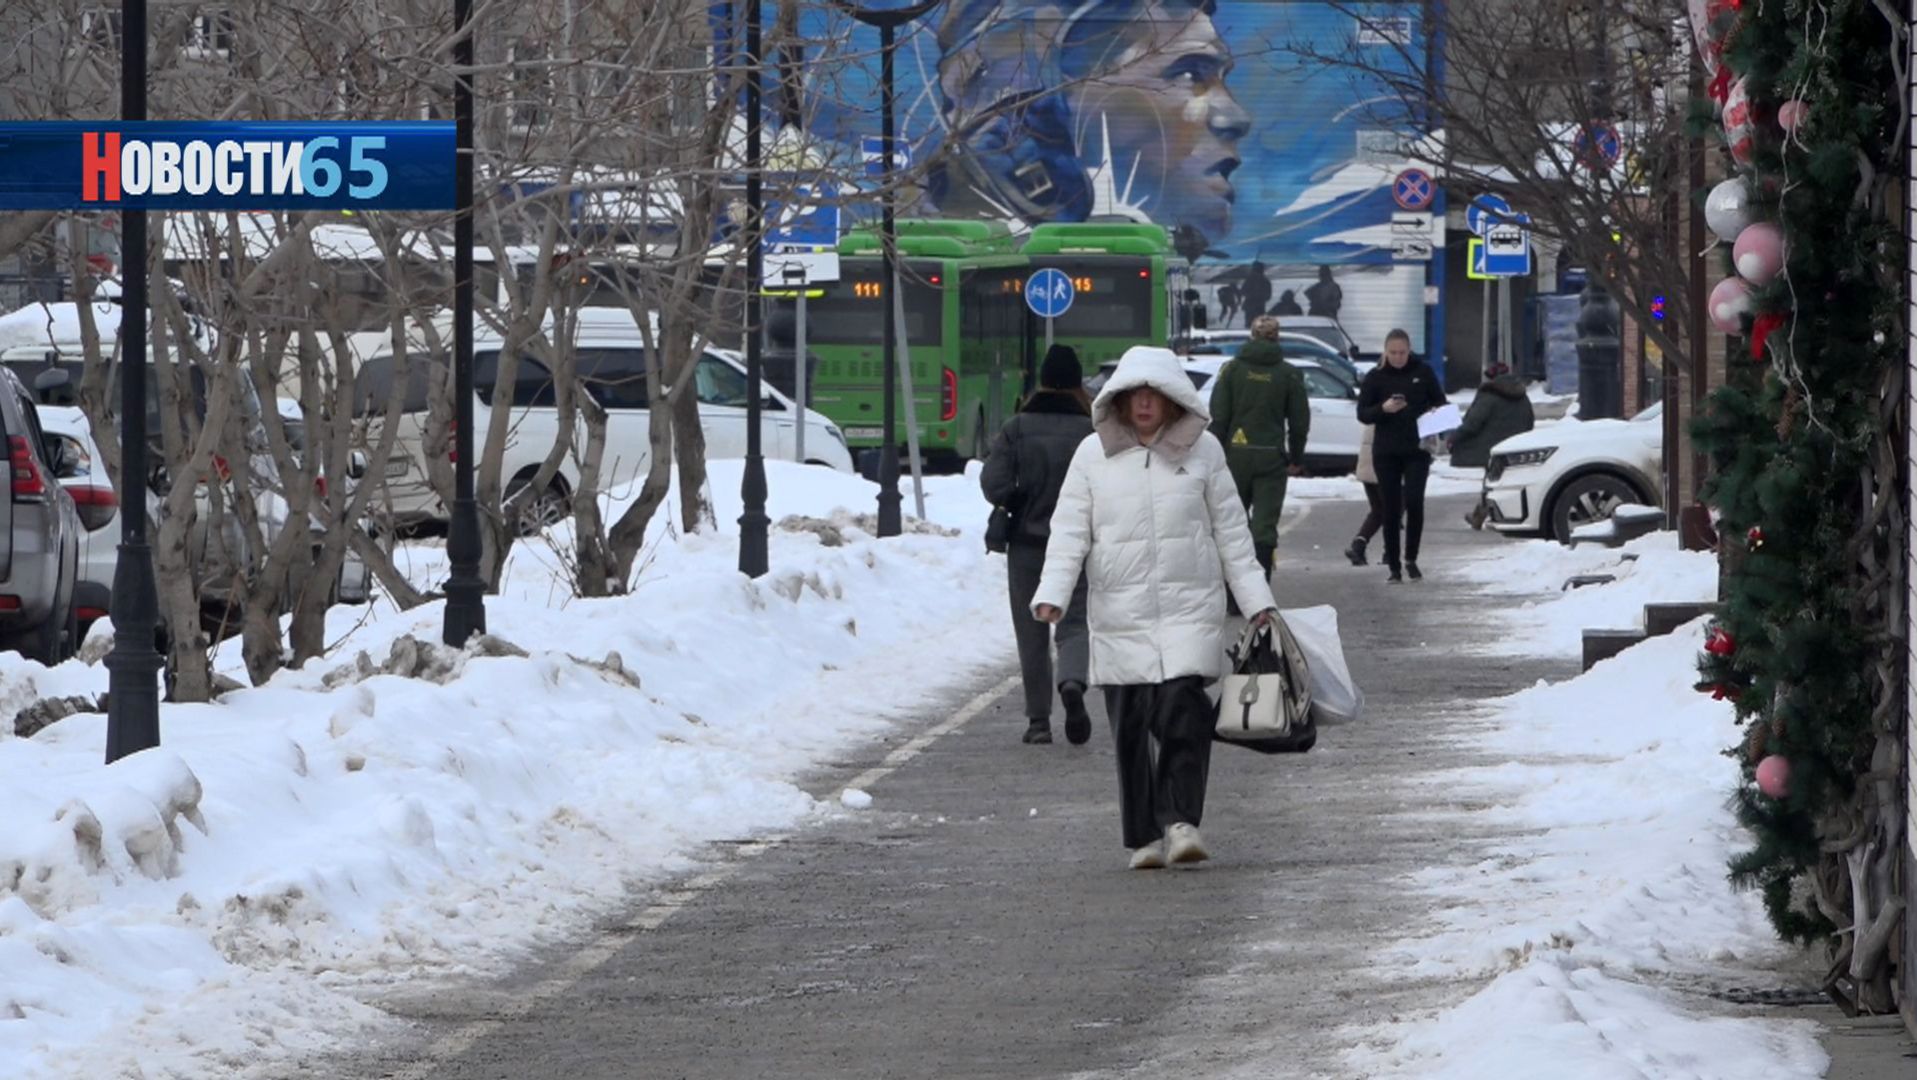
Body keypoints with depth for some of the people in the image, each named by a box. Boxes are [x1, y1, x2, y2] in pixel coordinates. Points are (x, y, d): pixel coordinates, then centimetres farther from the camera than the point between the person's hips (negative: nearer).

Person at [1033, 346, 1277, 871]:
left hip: (1189, 609, -1)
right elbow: (1069, 531, 3)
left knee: (1182, 712, -16)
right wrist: (1053, 592, -11)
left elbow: (1231, 530, 11)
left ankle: (1181, 822, -12)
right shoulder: (1094, 455, 5)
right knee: (1131, 727, 0)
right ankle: (1145, 837, 7)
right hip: (1120, 615, 1)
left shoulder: (1201, 450, 6)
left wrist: (1256, 600, 8)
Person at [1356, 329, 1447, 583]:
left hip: (1417, 450, -1)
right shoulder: (1376, 377, 3)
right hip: (1386, 452, 1)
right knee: (1391, 509, 1)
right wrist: (1383, 409, -18)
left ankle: (1411, 559, 2)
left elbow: (1441, 403, 11)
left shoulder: (1423, 372, 3)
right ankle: (1394, 566, 8)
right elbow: (1362, 414, 2)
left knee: (1414, 502, -13)